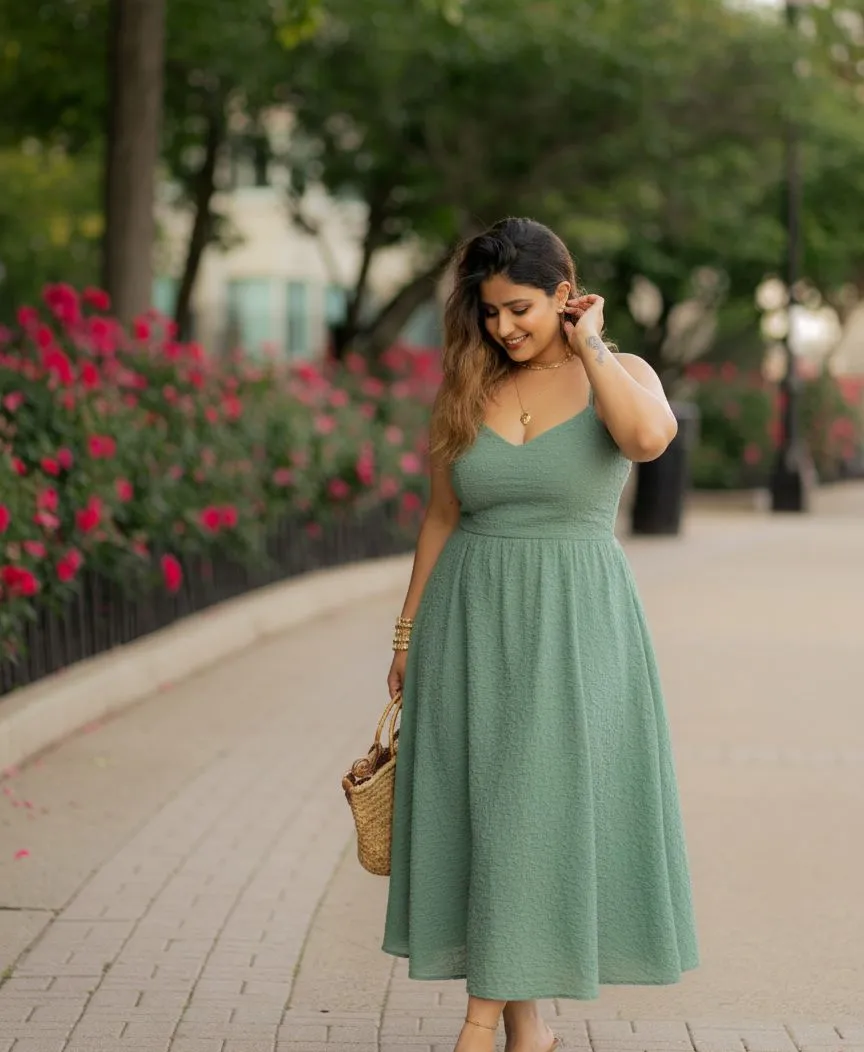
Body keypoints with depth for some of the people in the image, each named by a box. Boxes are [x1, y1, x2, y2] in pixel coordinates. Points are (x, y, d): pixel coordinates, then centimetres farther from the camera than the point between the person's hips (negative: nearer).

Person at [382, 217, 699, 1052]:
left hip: (573, 623, -3)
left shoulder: (620, 375, -2)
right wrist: (409, 632, 11)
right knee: (479, 814, 4)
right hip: (472, 623, 3)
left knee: (537, 804, -5)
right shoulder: (469, 388, 7)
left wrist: (588, 346, -14)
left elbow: (649, 436, -27)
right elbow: (441, 517, 12)